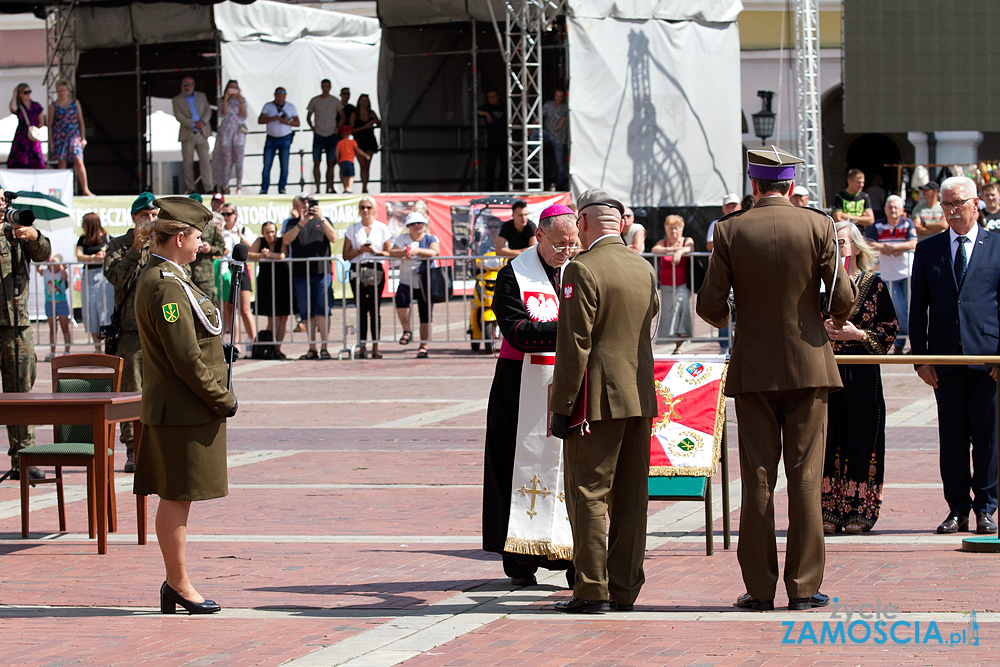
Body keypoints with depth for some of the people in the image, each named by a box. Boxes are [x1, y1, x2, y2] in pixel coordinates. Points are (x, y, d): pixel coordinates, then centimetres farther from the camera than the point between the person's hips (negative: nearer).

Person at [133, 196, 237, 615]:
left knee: (175, 498, 13)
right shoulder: (166, 287, -19)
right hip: (184, 412, -11)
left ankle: (175, 584, 18)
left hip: (171, 408, 11)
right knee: (177, 498, -4)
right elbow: (185, 359, -22)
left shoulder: (158, 278, 15)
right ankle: (178, 584, 2)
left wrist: (218, 397, 18)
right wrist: (222, 400, -13)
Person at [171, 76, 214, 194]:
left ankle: (209, 187, -7)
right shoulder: (177, 100, 5)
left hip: (202, 134, 1)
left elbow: (208, 110, 5)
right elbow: (179, 116, -7)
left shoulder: (201, 96, 13)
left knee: (205, 160, -6)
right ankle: (190, 189, 5)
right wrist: (193, 125, -17)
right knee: (188, 162, 0)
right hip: (187, 135, -1)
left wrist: (203, 121, -15)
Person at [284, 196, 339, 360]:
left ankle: (324, 347, -10)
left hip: (321, 272, -1)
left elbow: (333, 238, -2)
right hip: (300, 274, 1)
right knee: (307, 313, 3)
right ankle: (312, 349, 7)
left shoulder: (323, 222, 15)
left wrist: (321, 219, -11)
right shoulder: (294, 224, 14)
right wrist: (301, 223, -15)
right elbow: (286, 240, -4)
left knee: (322, 310, -9)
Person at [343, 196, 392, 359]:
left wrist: (376, 252, -11)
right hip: (357, 271, 1)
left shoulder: (382, 228, 8)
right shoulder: (352, 229, 9)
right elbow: (346, 255, 8)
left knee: (374, 308, -3)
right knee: (361, 309, -1)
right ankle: (361, 346, 0)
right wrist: (360, 250, -9)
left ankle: (375, 346, -1)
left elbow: (389, 253, 8)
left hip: (376, 271, -1)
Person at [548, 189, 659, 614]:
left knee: (589, 494, -3)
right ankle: (625, 588, 12)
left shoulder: (583, 270, -13)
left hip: (598, 401, -7)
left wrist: (562, 407, -12)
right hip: (641, 397, 7)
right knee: (631, 496, 9)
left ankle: (592, 590, -4)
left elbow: (574, 347, -15)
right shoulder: (645, 270, 10)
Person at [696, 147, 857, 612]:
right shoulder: (818, 226, -4)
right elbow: (843, 299, -7)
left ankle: (759, 587, 6)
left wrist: (723, 320, 18)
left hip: (753, 369, 0)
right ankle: (804, 586, 2)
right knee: (805, 478, 3)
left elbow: (709, 305, -5)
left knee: (757, 481, 4)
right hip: (808, 366, 0)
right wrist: (834, 317, 16)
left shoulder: (730, 231, -4)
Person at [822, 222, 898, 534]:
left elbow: (890, 329, 2)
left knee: (860, 437, -3)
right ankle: (829, 510, 2)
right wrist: (820, 329, -7)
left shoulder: (874, 284, 3)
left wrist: (857, 334, -11)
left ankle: (859, 509, 2)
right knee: (827, 436, -2)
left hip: (861, 373, -2)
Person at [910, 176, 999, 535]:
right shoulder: (927, 250, 11)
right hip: (945, 357, 2)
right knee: (952, 436, 5)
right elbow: (917, 308, 10)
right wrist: (920, 356, 1)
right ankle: (958, 509, 11)